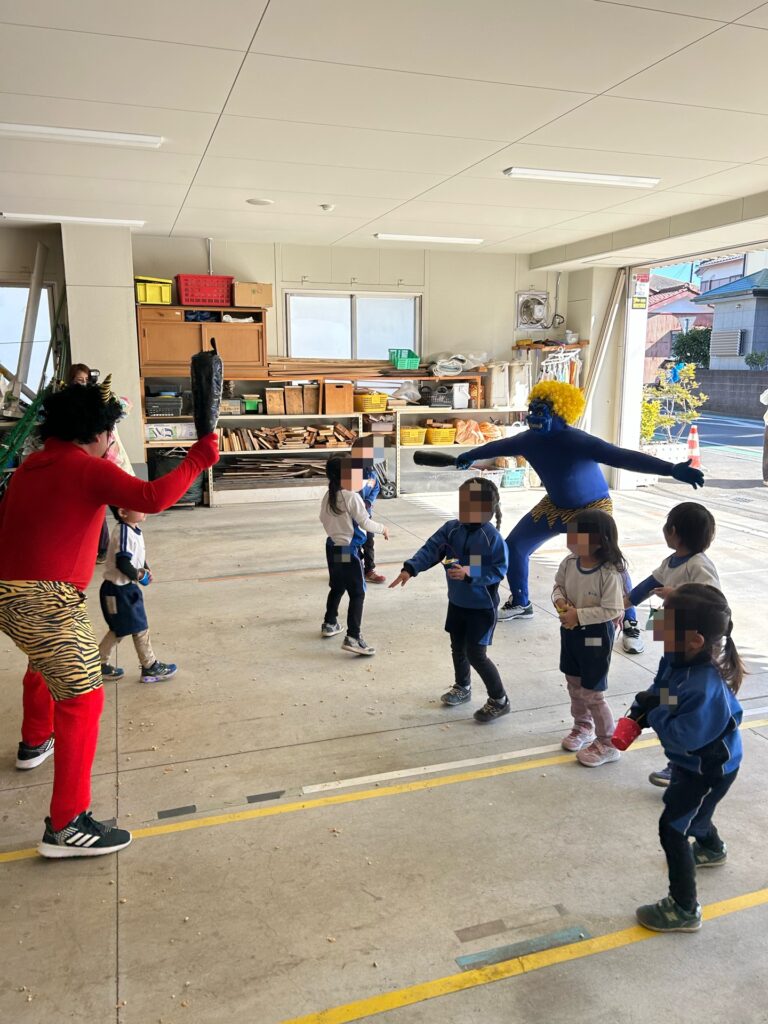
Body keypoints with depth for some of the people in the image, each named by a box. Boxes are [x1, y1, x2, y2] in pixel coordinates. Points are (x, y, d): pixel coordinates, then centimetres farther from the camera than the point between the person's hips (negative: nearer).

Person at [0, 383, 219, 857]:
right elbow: (152, 498, -21)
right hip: (48, 600, -9)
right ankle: (67, 826, -5)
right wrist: (198, 459, -12)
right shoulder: (88, 468, -10)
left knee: (45, 663, 35)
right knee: (83, 699, -5)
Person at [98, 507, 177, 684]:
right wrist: (138, 575, -16)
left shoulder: (135, 530, 6)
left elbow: (138, 555, 16)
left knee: (118, 629, 19)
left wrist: (145, 569, 0)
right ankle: (150, 667, 15)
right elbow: (122, 563, -29)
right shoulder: (123, 532, -25)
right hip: (118, 589, -10)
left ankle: (100, 664, 31)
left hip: (127, 588, 10)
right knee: (140, 628, 2)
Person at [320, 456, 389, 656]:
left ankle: (329, 624, 38)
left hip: (332, 547, 8)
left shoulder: (327, 496, 4)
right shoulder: (352, 497, -18)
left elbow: (323, 519, 16)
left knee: (337, 588, 25)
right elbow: (365, 523, -16)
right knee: (357, 594, -4)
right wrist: (382, 529, 0)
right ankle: (353, 638, -10)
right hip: (349, 550, -8)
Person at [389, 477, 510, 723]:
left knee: (476, 654, -6)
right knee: (457, 647, 20)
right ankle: (462, 688, 44)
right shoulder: (451, 529, -6)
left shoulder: (492, 537, -21)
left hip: (482, 607, -6)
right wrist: (410, 568, -31)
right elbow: (430, 550, -15)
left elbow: (499, 571, -19)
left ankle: (499, 700, 12)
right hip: (457, 602, 6)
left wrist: (470, 573, -33)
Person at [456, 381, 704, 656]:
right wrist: (468, 456, 23)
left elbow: (624, 457, -43)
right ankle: (520, 603, 30)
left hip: (592, 509, -6)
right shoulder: (529, 439, -16)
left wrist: (672, 469, -55)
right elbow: (498, 447, 5)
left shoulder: (579, 442, -34)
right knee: (514, 547, 7)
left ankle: (630, 624, -3)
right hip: (555, 506, 6)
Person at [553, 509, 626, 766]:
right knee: (574, 684, 22)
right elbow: (559, 586, 9)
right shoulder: (569, 563, -7)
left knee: (592, 693, 2)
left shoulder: (609, 573, -26)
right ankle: (583, 727, 45)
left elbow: (612, 610, -25)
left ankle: (608, 744, 21)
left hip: (596, 635, -7)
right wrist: (560, 601, -12)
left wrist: (579, 615, -25)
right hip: (570, 631, 7)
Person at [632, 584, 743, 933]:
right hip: (692, 760, 9)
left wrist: (654, 713, -24)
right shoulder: (677, 658, -16)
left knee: (672, 829, 1)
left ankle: (684, 910, 18)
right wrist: (639, 710, -15)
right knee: (688, 808, 33)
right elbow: (658, 689, 1)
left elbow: (681, 738, -36)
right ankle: (712, 849, 65)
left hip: (710, 769, -9)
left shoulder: (703, 688, -42)